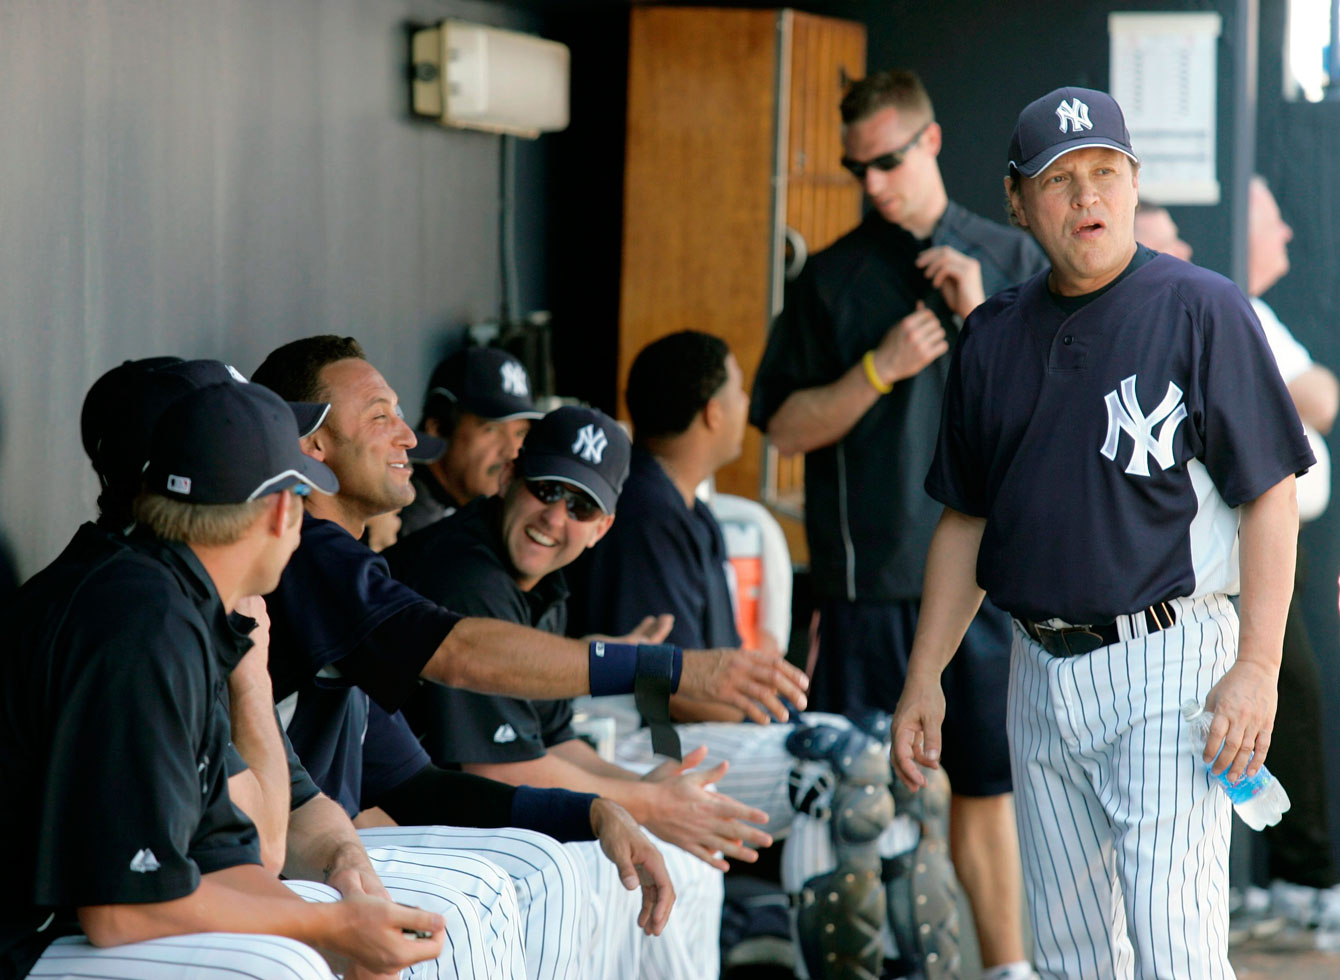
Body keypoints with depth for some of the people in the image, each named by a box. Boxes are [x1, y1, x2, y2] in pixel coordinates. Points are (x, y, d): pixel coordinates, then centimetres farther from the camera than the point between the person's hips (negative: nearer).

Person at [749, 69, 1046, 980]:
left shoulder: (1012, 261, 8)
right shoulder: (832, 277, 6)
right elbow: (787, 427, 2)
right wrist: (881, 369, -11)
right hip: (868, 571, -1)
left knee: (987, 786, 5)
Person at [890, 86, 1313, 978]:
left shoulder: (1201, 309, -4)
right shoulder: (994, 336, 12)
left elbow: (1271, 496, -7)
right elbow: (966, 520, 18)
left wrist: (1257, 667, -16)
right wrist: (925, 678, 12)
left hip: (1169, 661, -6)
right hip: (1042, 666, 6)